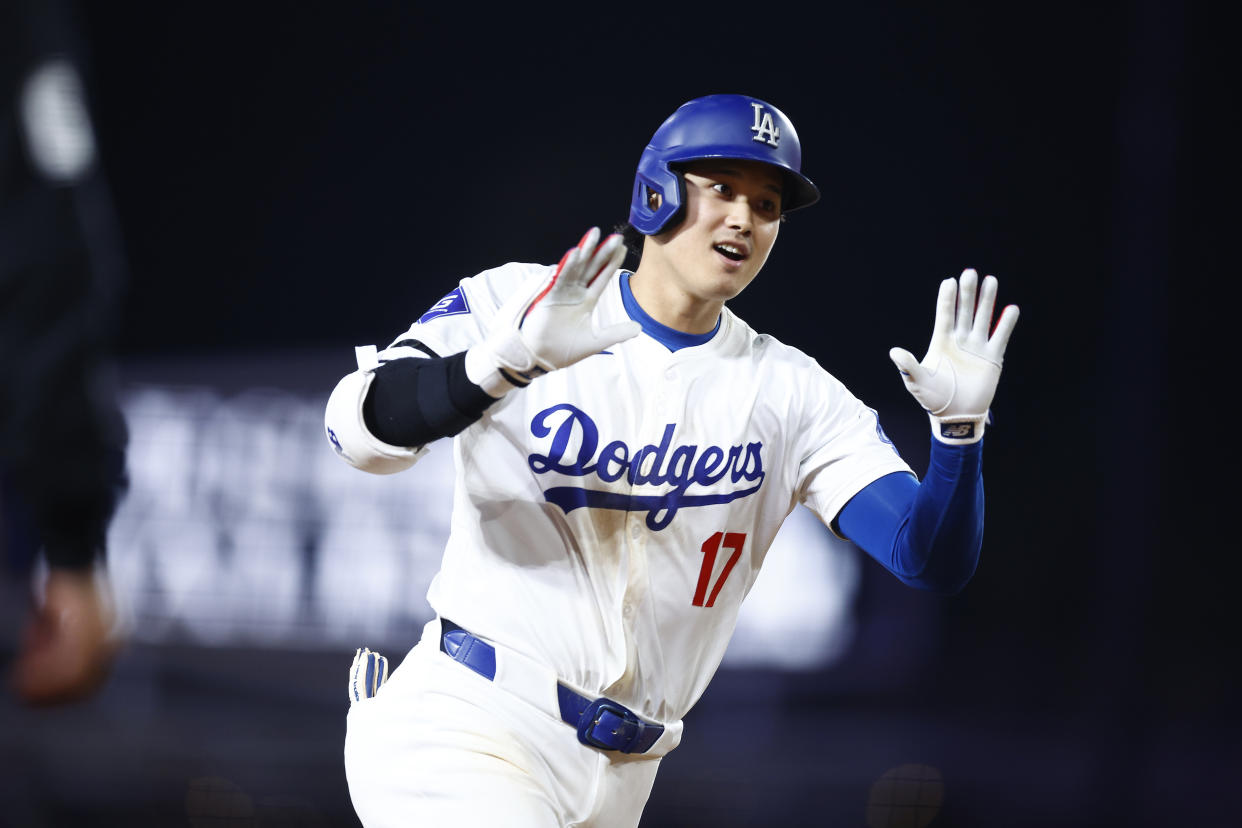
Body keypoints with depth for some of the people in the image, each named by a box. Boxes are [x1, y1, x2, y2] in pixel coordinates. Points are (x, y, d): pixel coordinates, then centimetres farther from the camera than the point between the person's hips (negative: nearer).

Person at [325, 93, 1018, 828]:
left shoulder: (791, 395, 4)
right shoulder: (515, 302, -3)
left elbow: (933, 562, -4)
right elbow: (357, 430, -18)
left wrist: (960, 427, -23)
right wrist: (511, 361, -35)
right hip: (461, 733, -4)